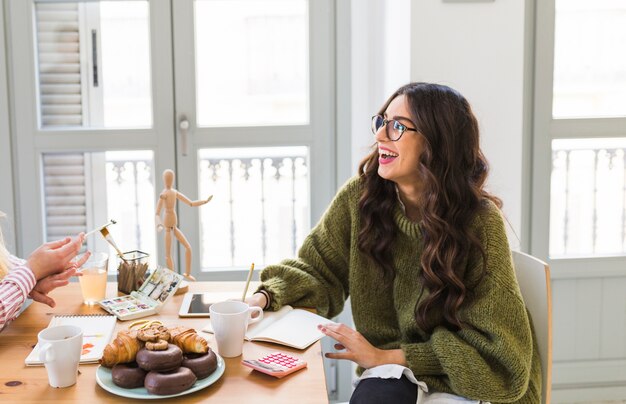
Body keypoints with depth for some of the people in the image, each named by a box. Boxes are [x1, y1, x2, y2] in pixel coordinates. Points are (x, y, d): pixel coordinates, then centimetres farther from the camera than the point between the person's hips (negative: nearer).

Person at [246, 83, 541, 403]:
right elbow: (317, 269, 6)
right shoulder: (362, 196, -6)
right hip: (393, 373, 4)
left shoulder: (480, 222, -16)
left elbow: (492, 347, -13)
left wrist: (386, 356, -18)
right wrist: (264, 298, -15)